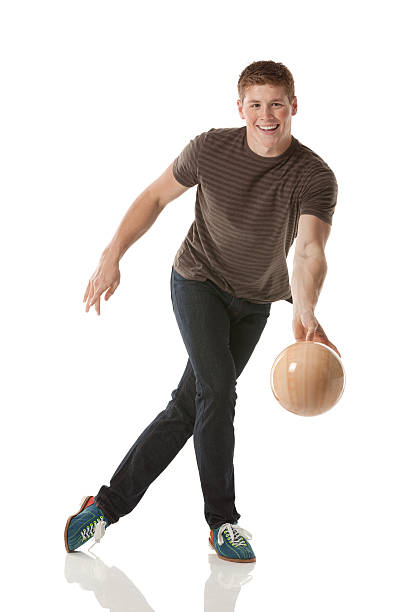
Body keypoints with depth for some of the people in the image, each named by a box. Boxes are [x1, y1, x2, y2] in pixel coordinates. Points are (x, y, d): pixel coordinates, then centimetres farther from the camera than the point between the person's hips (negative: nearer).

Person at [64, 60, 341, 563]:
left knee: (188, 407, 0)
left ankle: (108, 504, 10)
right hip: (198, 280, -1)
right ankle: (222, 520, -10)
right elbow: (156, 196, -1)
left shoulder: (315, 177, -20)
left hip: (254, 303, 1)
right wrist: (112, 256, -10)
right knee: (217, 388, -21)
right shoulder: (210, 149, -15)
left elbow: (309, 250, -35)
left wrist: (305, 313, -54)